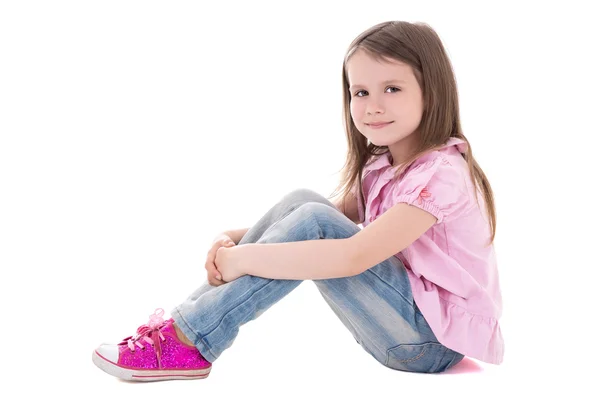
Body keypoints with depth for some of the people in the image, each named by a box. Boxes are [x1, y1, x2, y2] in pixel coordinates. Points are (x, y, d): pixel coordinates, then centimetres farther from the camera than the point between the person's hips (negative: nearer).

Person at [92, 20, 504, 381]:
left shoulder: (440, 173, -21)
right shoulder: (380, 166, 8)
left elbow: (353, 257, -32)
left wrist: (242, 259, -27)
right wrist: (236, 238, -12)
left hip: (438, 339, -8)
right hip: (405, 320, 8)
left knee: (312, 221, -25)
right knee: (302, 202, -9)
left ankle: (189, 340, -21)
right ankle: (184, 322, -11)